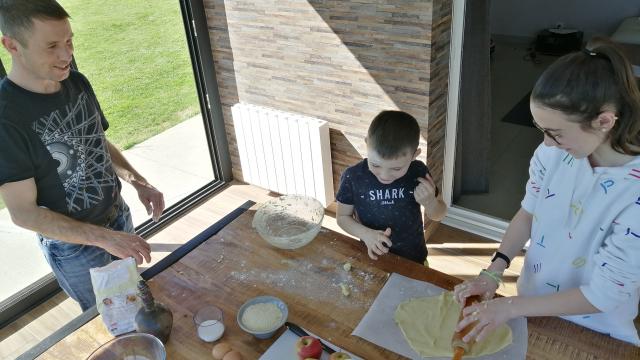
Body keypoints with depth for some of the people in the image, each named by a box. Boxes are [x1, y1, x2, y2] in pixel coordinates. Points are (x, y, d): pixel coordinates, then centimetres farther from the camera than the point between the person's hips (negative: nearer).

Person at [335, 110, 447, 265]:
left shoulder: (418, 173, -19)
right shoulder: (353, 177, -22)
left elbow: (438, 215, -5)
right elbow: (343, 216, -7)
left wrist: (430, 202, -26)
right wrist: (366, 234, -24)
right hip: (372, 257, 0)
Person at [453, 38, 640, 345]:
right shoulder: (553, 151, -18)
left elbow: (604, 294, -26)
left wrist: (511, 308, -23)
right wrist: (494, 270, -14)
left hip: (593, 333, -4)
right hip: (534, 302, 4)